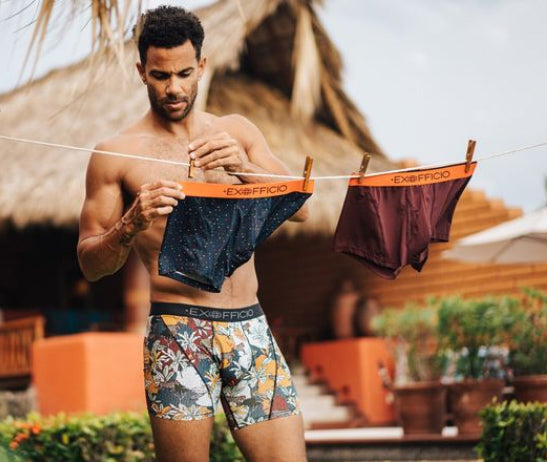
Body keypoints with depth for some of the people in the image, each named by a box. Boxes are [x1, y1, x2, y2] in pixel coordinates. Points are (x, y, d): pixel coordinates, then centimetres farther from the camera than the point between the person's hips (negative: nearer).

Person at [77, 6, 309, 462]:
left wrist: (245, 166, -13)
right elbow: (90, 263, 3)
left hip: (251, 327, 3)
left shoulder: (237, 131, 13)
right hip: (178, 333, -3)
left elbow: (300, 208, 4)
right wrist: (132, 224, -16)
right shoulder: (116, 153, 3)